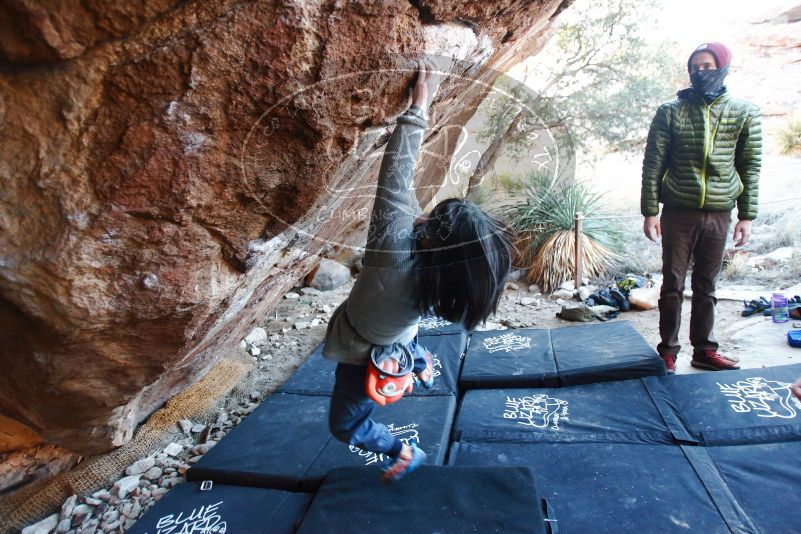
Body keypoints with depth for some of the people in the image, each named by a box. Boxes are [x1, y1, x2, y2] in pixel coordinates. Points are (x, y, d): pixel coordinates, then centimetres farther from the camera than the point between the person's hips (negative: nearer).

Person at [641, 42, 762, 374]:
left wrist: (747, 216, 3)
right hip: (678, 213, -1)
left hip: (719, 215, 2)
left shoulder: (744, 114, 5)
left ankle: (704, 350, 20)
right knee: (673, 285, 3)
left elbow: (750, 168, 7)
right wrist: (650, 212, -7)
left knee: (706, 286, 9)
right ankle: (668, 351, 12)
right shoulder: (670, 112, 1)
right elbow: (652, 164, -2)